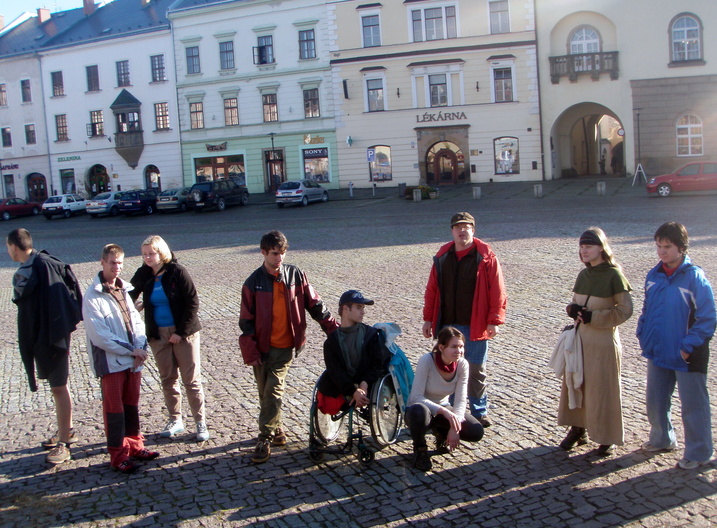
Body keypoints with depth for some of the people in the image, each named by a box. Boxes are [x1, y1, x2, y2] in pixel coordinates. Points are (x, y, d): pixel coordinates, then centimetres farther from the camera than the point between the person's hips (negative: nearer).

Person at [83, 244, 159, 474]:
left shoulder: (124, 290, 11)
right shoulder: (92, 296, -12)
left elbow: (136, 320, 9)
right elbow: (100, 335, -17)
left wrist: (140, 347, -8)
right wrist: (130, 350, -15)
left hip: (133, 360, 6)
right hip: (111, 362, -6)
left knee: (132, 405, 15)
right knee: (114, 408, 3)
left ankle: (134, 445, 28)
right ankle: (118, 455, 12)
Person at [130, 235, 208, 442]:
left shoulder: (177, 272, -12)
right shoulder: (143, 274, 1)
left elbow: (193, 303, -12)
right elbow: (131, 294, 17)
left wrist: (180, 332, -15)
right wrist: (136, 305, -5)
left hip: (184, 333, -4)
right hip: (158, 335, 5)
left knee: (191, 379, 0)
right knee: (167, 379, 13)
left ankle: (200, 422, 10)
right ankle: (175, 420, 26)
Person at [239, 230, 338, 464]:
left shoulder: (296, 275, -1)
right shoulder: (254, 282, -2)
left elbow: (314, 304, 5)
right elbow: (246, 320, -1)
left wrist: (334, 328, 1)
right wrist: (250, 351, -7)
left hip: (285, 346, -2)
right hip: (262, 347, 2)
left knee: (273, 391, -8)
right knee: (265, 392, 10)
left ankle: (265, 439, 1)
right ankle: (277, 430, 29)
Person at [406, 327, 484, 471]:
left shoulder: (462, 364, -13)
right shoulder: (426, 361, -26)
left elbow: (461, 400, -12)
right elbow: (416, 397, -29)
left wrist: (455, 427, -27)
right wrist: (443, 411, -40)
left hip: (444, 409, 4)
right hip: (419, 410, -4)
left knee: (476, 432, -17)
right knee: (419, 410, -41)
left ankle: (441, 433, 14)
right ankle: (420, 449, -10)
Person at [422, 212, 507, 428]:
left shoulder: (486, 256, -6)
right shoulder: (442, 256, 5)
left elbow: (497, 291, -7)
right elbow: (431, 290, 8)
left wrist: (494, 320, -11)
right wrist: (428, 318, 6)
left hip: (475, 326, -3)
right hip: (446, 326, 3)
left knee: (476, 371, 9)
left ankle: (479, 412, 24)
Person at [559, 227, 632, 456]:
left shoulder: (614, 275, -12)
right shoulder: (583, 274, 7)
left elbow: (625, 310, -13)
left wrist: (593, 316, -19)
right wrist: (573, 309, -6)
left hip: (604, 342, -6)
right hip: (580, 339, 6)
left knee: (603, 389, 2)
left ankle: (609, 437, 17)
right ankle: (578, 429, 25)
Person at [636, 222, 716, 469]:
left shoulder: (694, 277, -15)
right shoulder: (654, 275, 3)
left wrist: (689, 345, -16)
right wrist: (643, 335, 6)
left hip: (686, 357, -6)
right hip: (658, 353, 6)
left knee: (693, 405, 5)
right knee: (655, 401, 17)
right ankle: (661, 439, 38)